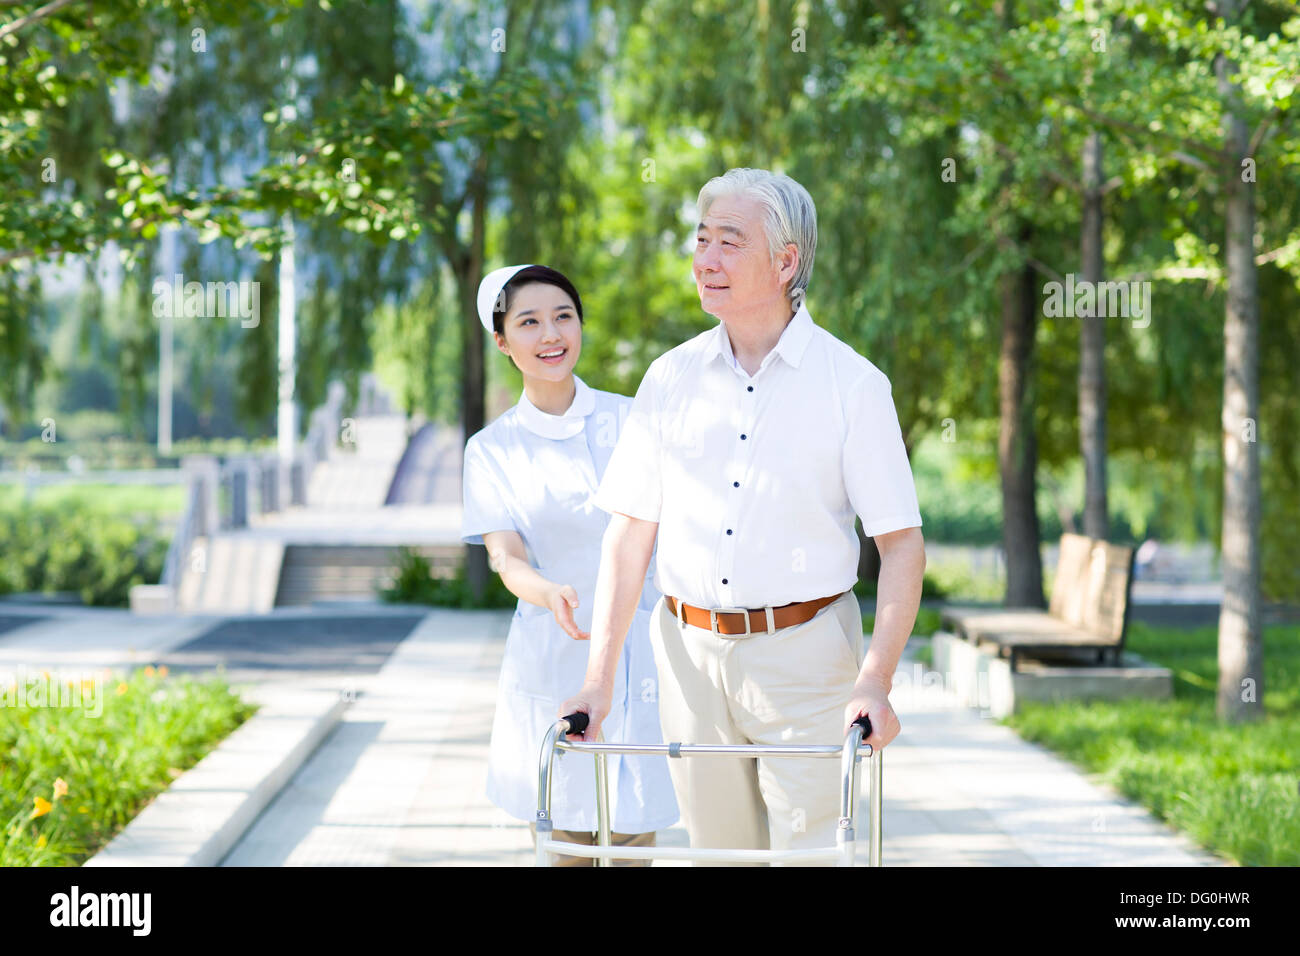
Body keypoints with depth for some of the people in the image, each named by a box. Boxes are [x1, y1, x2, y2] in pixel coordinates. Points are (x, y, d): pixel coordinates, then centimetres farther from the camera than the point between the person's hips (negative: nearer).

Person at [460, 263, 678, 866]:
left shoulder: (633, 420, 4)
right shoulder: (493, 449, 4)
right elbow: (506, 557, -7)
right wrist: (550, 594, -29)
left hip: (641, 653, 0)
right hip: (553, 660, 0)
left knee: (633, 841, 0)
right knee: (564, 845, 2)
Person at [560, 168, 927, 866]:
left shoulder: (852, 384, -4)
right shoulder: (670, 378, 5)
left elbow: (902, 546, -5)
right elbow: (630, 533, 6)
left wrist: (875, 683, -16)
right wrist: (599, 679, -1)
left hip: (802, 654, -3)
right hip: (690, 652, 3)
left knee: (811, 848, -6)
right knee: (716, 847, 10)